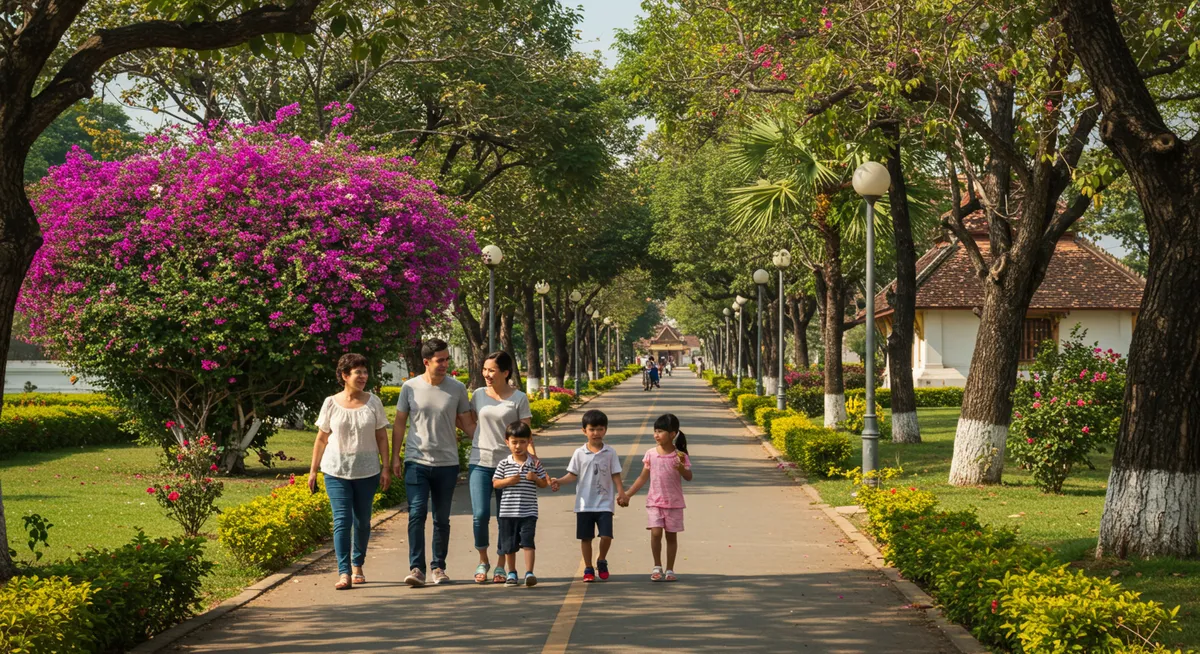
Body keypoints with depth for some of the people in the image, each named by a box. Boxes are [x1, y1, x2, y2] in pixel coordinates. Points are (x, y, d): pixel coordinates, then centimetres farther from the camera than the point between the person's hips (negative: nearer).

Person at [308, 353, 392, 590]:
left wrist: (385, 467, -1)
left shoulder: (373, 402, 2)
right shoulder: (331, 403, 0)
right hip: (337, 471, -1)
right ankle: (344, 572, -12)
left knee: (362, 521, 10)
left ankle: (357, 565, 27)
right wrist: (313, 470, 5)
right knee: (342, 520, -10)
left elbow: (381, 437, 5)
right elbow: (321, 439, 6)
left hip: (367, 472, 1)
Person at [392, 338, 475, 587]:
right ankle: (416, 568, -12)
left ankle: (438, 567, 19)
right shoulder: (410, 387, -1)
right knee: (417, 514, -12)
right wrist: (395, 457, 3)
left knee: (442, 518, 9)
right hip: (417, 462, -1)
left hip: (447, 464, 2)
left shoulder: (457, 388, 1)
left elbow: (467, 424, 8)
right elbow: (399, 424, 7)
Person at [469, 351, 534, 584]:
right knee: (480, 514, -10)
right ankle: (482, 561, 9)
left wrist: (533, 456, -18)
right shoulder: (478, 395, 6)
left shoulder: (518, 399, -2)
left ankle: (501, 566, 17)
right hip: (480, 462, 1)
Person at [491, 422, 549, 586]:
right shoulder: (503, 464, 2)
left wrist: (535, 478, -13)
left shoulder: (535, 463, 2)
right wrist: (508, 481, -14)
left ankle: (529, 573, -10)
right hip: (507, 511, 1)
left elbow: (544, 484, 7)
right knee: (509, 545, 9)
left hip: (528, 512, -1)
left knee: (527, 542, -10)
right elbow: (495, 483, 4)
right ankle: (512, 574, 23)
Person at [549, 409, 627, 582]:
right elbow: (573, 475, 3)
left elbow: (615, 475, 3)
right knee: (586, 537, 6)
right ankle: (588, 569, 19)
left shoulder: (610, 453, 1)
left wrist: (621, 493, -9)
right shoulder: (580, 453, 2)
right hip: (584, 503, 1)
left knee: (606, 535, -10)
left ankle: (602, 562, 17)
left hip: (604, 503, -1)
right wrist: (559, 481, -14)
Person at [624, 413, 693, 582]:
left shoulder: (679, 456, -4)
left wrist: (681, 468, -28)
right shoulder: (651, 454, 1)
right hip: (654, 501, 1)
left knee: (671, 535, 5)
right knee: (655, 533, -12)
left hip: (674, 503, -1)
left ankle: (670, 570, 15)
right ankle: (657, 567, 3)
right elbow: (643, 478, 7)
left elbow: (689, 477, -8)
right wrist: (628, 494, 4)